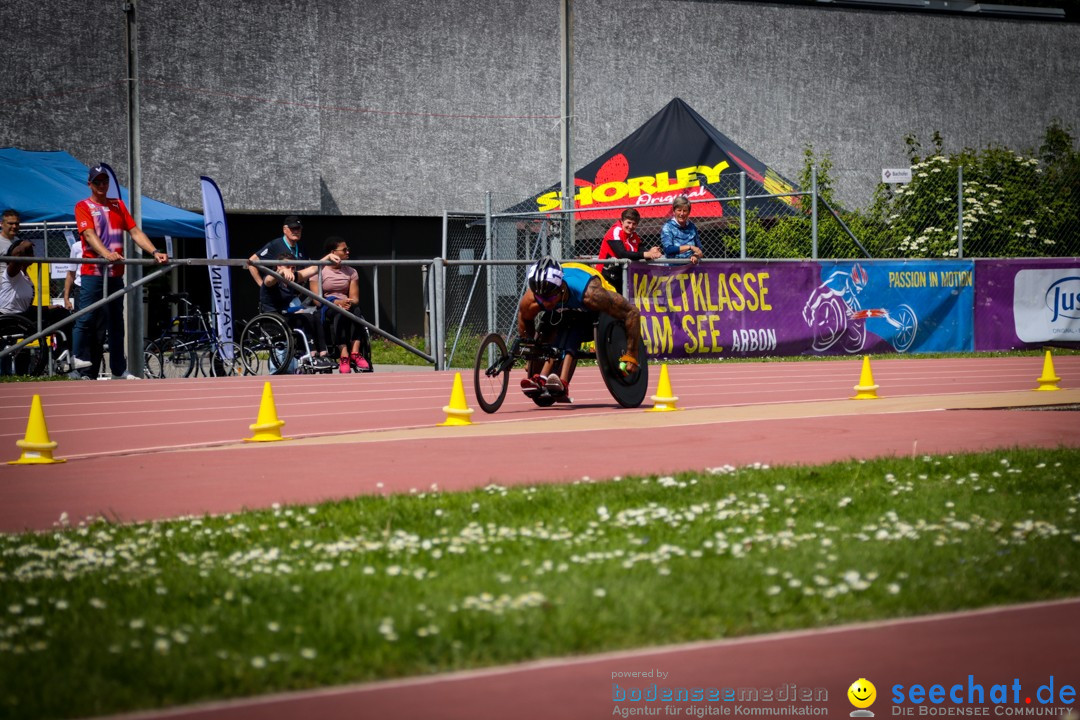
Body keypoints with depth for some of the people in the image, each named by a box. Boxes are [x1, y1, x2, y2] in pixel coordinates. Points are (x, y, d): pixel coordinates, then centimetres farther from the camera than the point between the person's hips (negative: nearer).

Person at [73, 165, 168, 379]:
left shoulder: (118, 205, 16)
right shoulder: (83, 207, 1)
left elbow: (135, 232, 9)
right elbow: (89, 234, -14)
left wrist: (154, 252, -6)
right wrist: (106, 253, -32)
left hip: (116, 273, 5)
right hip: (92, 272, -5)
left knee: (116, 321, 9)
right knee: (86, 320, -10)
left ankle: (119, 370, 14)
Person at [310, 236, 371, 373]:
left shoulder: (351, 272, 14)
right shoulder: (319, 271, 2)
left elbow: (355, 298, 7)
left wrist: (350, 303, -19)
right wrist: (336, 302, -23)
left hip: (346, 305, 3)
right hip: (325, 308, -3)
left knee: (355, 310, -32)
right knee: (340, 313, -37)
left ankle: (355, 352, -43)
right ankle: (344, 355, -46)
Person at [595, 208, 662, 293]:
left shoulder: (635, 235, 7)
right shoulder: (615, 232, -16)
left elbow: (641, 252, -5)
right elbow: (622, 254, -28)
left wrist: (651, 252, -28)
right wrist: (645, 254, -32)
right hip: (608, 275, -7)